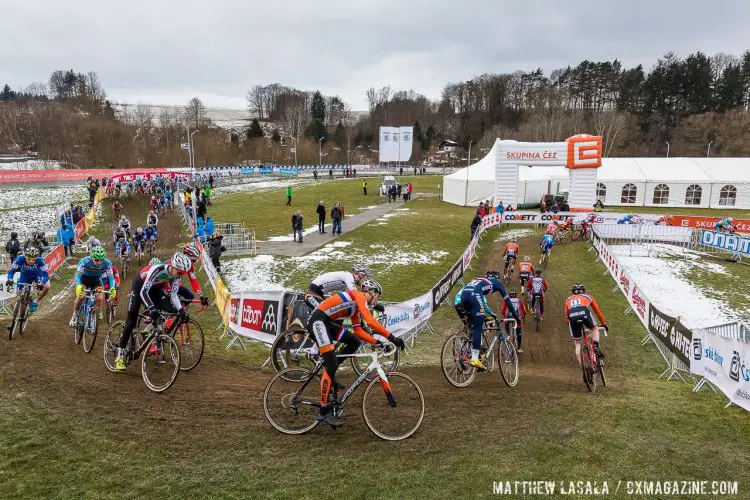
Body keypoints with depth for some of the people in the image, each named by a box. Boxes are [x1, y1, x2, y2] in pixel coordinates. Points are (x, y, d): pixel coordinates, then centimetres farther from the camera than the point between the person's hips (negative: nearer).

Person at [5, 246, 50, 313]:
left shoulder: (40, 261, -36)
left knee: (47, 287, -26)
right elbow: (11, 270, -31)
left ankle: (36, 302, -2)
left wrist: (41, 283, -55)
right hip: (25, 275, 1)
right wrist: (9, 280, -49)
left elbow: (45, 274, -38)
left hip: (37, 275, -1)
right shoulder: (20, 259, -34)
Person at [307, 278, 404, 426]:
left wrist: (377, 342, 9)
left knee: (354, 342, 10)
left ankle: (328, 374, 13)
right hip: (317, 321, -10)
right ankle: (324, 413, -9)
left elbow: (358, 331, 18)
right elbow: (370, 321, -21)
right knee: (332, 364, -13)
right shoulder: (359, 296, -8)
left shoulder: (356, 305, 21)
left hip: (328, 323, 10)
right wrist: (392, 338, -21)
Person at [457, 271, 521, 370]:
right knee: (477, 327, -7)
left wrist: (491, 314, 55)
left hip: (463, 294, 6)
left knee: (474, 325, 22)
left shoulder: (480, 280, 42)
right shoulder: (496, 282, 27)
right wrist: (515, 315, 35)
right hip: (473, 295, -6)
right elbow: (507, 299, 28)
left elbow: (482, 301, 49)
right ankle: (475, 359, -13)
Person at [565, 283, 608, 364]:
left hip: (572, 315, 1)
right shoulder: (588, 296, 35)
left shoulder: (568, 299, 38)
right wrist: (604, 324, 51)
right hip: (584, 312, -1)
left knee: (577, 343, 17)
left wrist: (571, 329, 46)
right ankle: (596, 346, 4)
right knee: (594, 329, 30)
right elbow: (598, 311, 40)